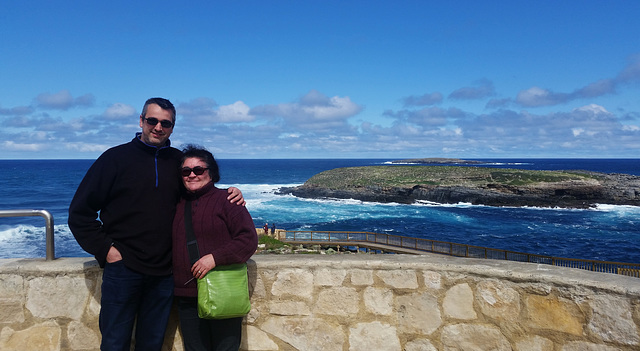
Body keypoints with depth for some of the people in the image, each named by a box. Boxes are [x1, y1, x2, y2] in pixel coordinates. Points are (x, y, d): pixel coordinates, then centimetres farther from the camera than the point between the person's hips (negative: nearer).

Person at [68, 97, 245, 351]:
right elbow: (80, 211, -1)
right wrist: (104, 249, -9)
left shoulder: (179, 161, 7)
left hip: (164, 272, 3)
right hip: (123, 267, -3)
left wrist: (230, 197, -2)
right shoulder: (116, 157, -3)